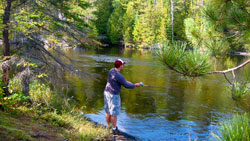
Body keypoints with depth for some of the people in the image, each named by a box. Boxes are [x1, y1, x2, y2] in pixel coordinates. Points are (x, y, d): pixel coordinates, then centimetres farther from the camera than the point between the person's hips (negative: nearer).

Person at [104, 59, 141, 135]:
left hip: (107, 92, 8)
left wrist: (126, 82, 16)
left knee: (108, 111, 17)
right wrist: (135, 85, -2)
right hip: (113, 95, -8)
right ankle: (114, 129, 15)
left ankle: (108, 126, 31)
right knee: (114, 113, 4)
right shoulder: (119, 76, -24)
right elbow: (126, 85, -17)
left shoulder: (111, 70, 1)